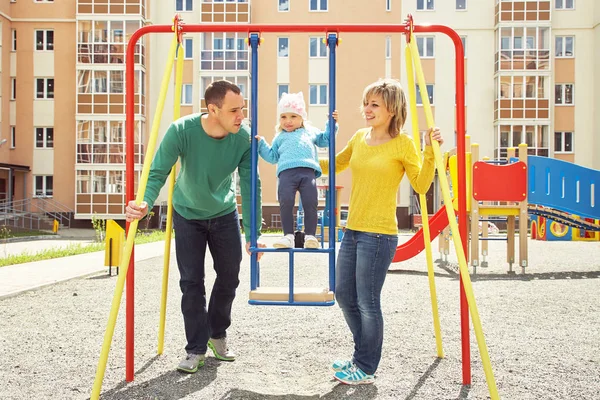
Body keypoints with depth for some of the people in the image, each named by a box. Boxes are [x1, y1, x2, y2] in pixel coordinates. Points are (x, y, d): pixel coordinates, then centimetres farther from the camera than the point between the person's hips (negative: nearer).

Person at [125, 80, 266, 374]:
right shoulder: (182, 131, -29)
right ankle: (196, 348, 14)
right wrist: (145, 203, -52)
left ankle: (218, 335, 33)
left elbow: (250, 186, -21)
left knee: (229, 277, 10)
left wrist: (252, 234, -24)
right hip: (188, 215, -2)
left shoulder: (244, 138, -23)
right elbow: (158, 173, -30)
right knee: (191, 282, -2)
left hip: (225, 214, 2)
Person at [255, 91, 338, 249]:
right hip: (286, 172, 0)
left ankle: (310, 235, -6)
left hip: (308, 171, 0)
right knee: (285, 203, -18)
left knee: (311, 203, -13)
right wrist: (261, 144, 20)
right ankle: (288, 235, -11)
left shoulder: (310, 131, 31)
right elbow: (272, 156, 29)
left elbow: (325, 140, 36)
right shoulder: (280, 137, 32)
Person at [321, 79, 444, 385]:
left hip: (379, 235, -7)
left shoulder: (402, 144, -8)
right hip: (352, 231, 8)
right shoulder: (359, 138, 10)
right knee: (344, 296, 15)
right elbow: (333, 166, 23)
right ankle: (361, 356, 35)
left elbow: (421, 186, -10)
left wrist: (430, 153, -21)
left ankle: (366, 369, 21)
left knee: (367, 303, 0)